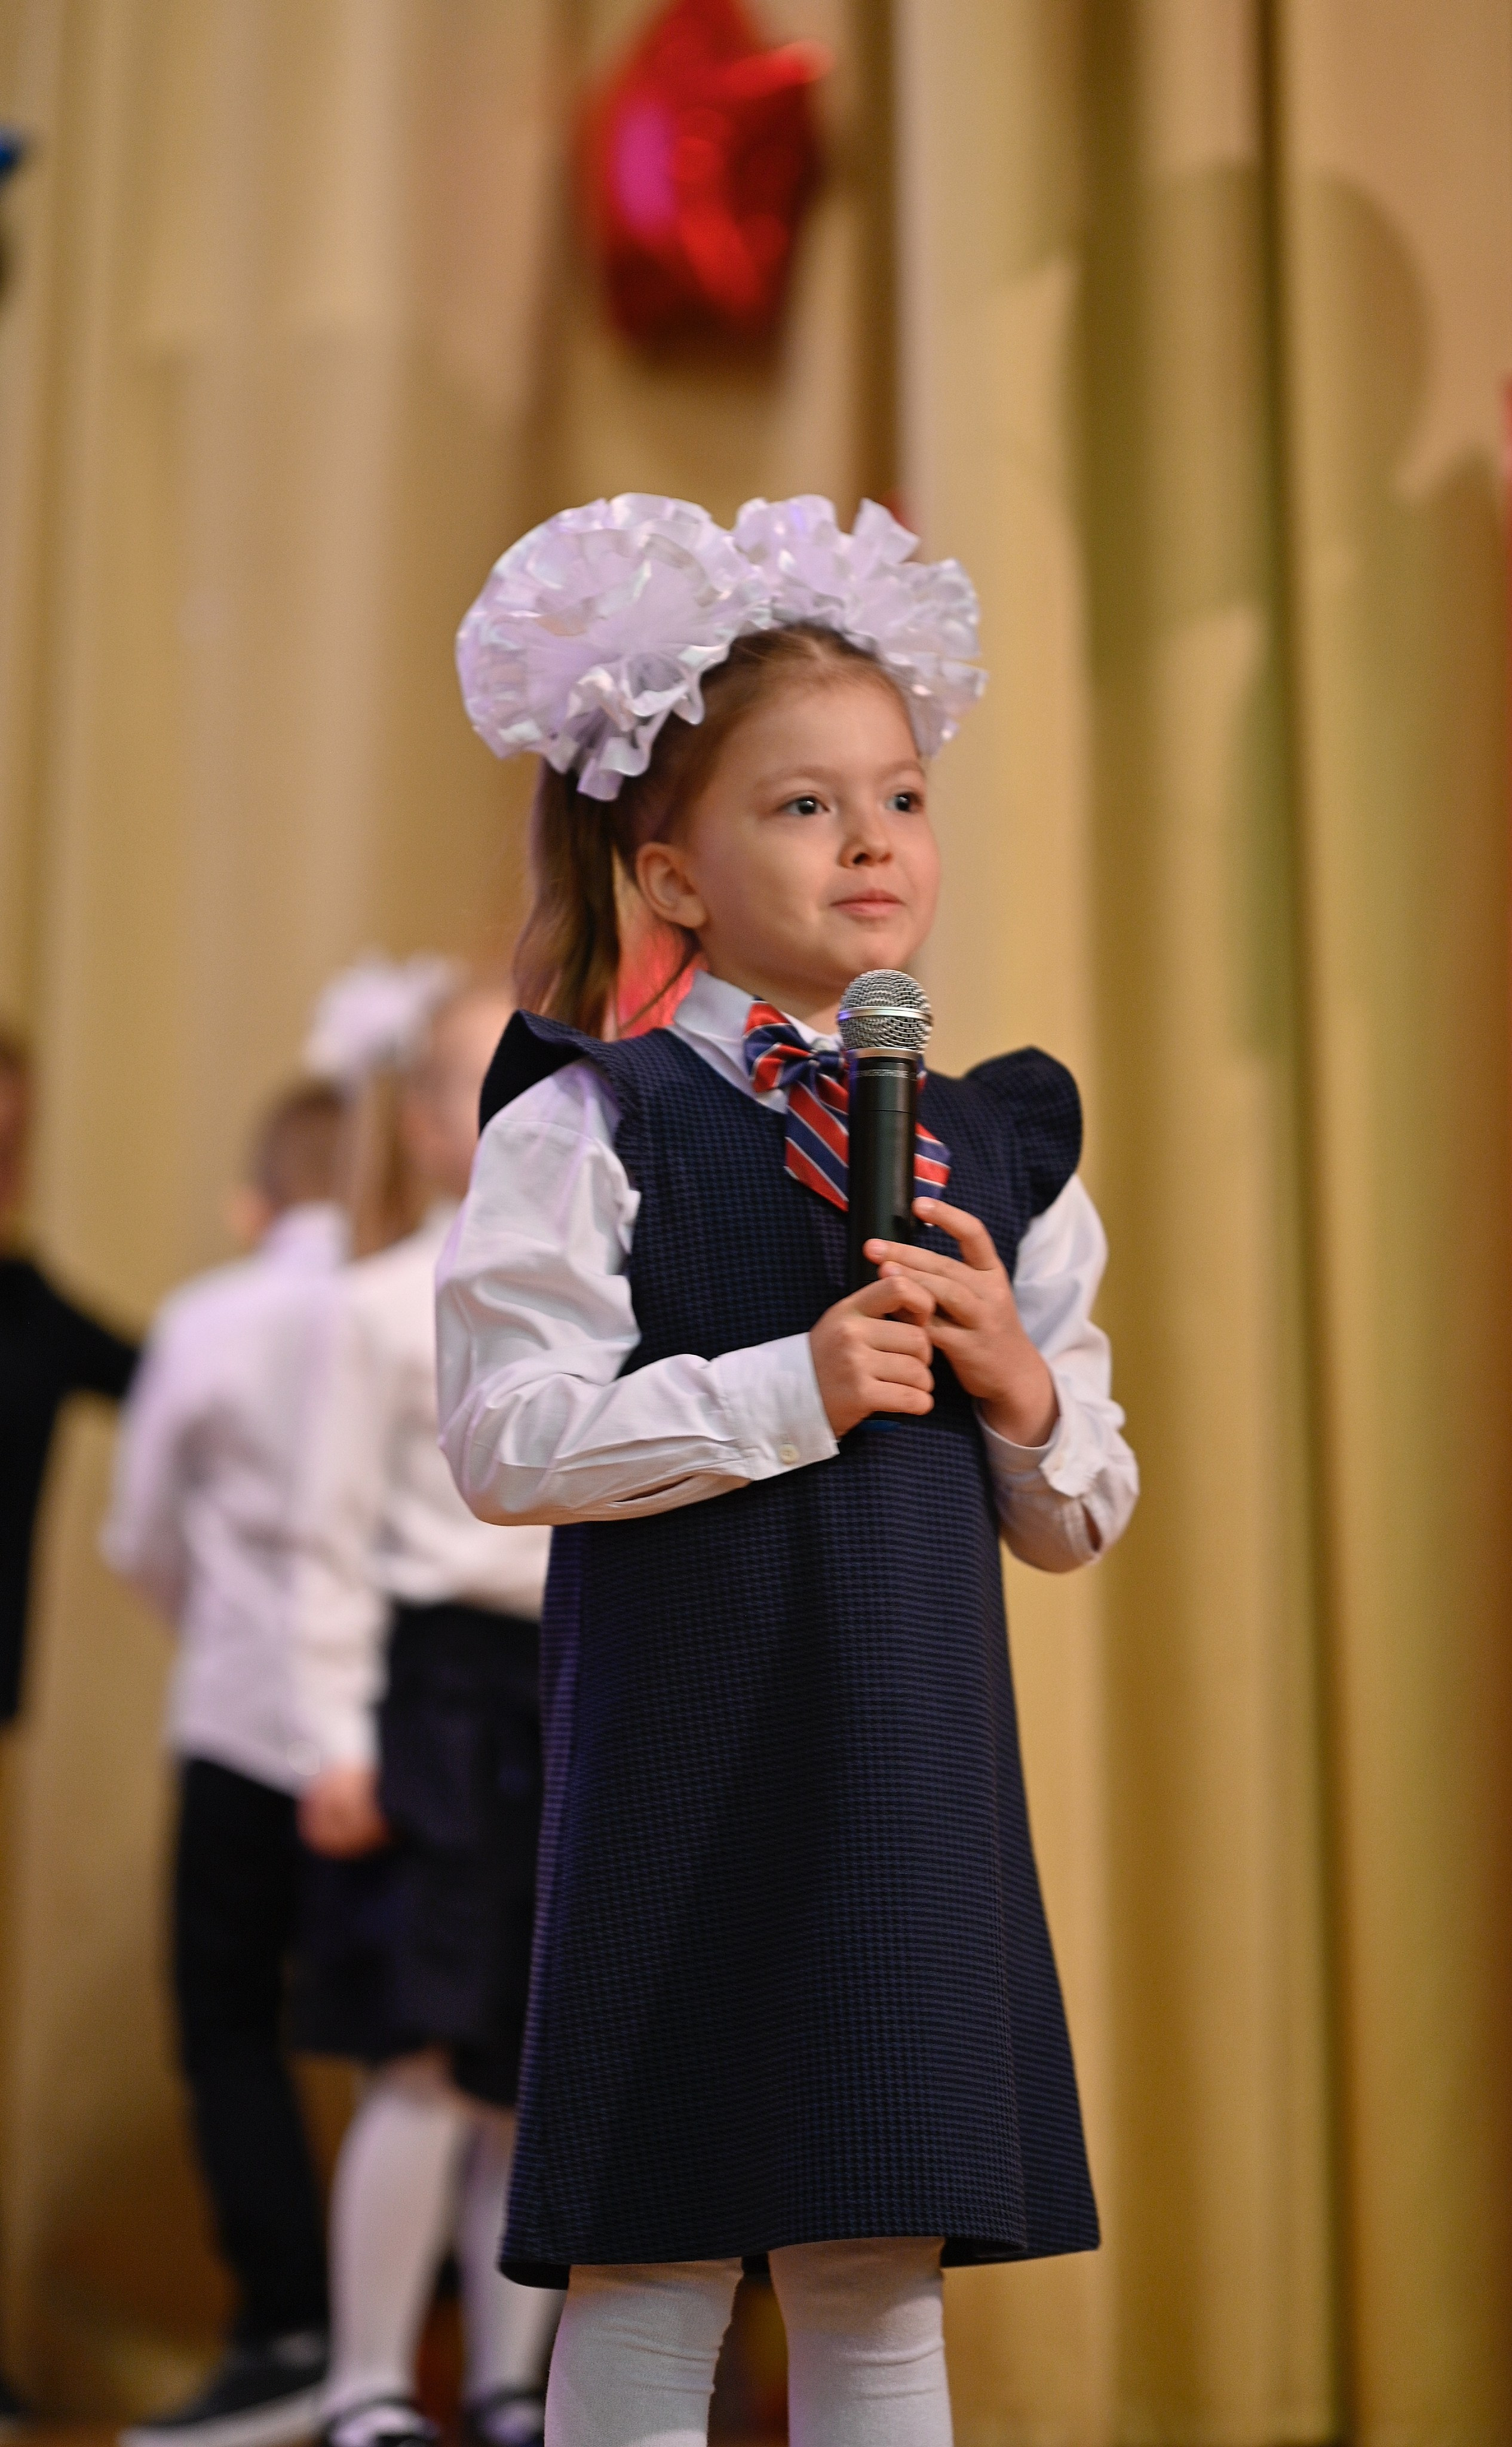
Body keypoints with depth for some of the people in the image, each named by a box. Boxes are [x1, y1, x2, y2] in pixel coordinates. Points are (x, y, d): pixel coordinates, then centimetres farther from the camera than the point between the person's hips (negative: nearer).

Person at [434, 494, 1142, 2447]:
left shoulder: (999, 1148, 10)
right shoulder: (593, 1128, -5)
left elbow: (1077, 1520, 14)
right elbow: (502, 1437, -13)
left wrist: (1023, 1388, -7)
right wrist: (790, 1390, -18)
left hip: (919, 1772, 5)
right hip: (686, 1762, -4)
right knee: (650, 2275, 3)